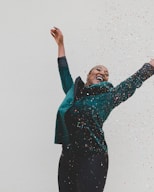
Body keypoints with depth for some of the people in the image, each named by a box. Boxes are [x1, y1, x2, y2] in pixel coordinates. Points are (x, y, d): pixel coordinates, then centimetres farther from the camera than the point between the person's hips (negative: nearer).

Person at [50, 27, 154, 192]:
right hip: (68, 156, 3)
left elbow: (136, 79, 10)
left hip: (93, 158, -3)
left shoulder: (109, 96, 6)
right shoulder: (74, 91, 15)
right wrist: (60, 43, 34)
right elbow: (64, 71, 27)